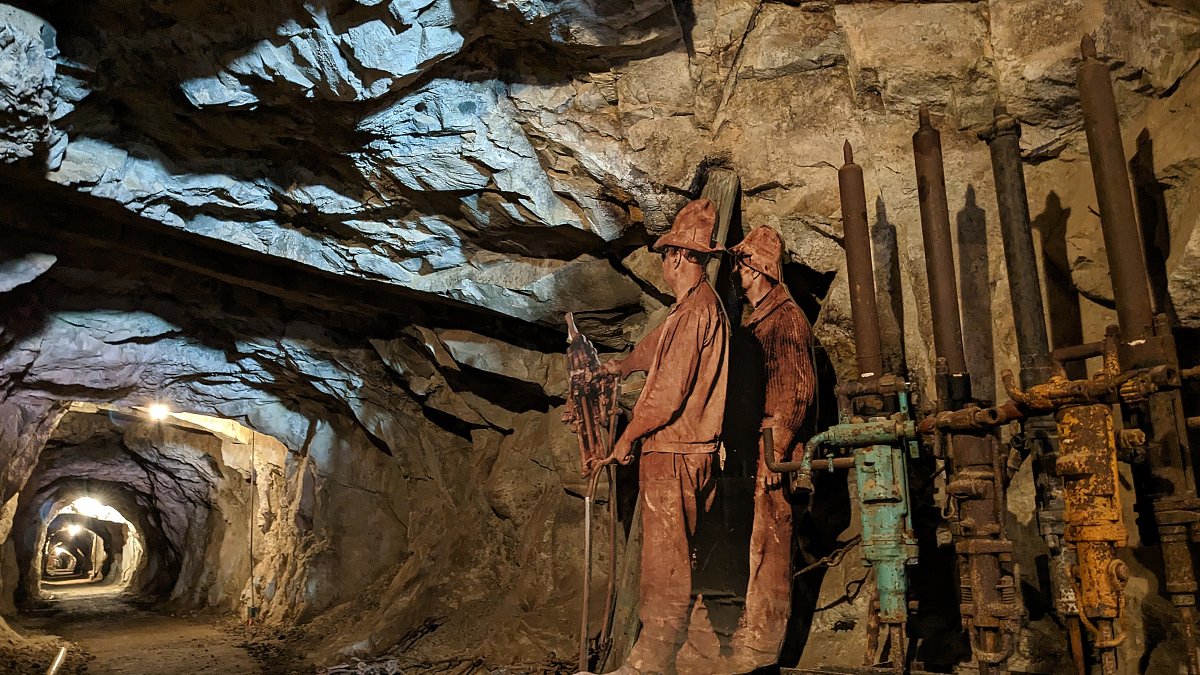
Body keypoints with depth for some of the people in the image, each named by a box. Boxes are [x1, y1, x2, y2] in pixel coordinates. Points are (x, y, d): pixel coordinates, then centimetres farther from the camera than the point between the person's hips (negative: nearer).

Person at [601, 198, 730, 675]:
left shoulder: (695, 310, -17)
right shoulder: (701, 304, 16)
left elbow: (669, 393, -21)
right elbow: (656, 346, 36)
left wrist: (627, 438, -8)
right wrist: (622, 365, 52)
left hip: (674, 454, -10)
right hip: (683, 452, 10)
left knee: (666, 562, -3)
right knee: (672, 556, 16)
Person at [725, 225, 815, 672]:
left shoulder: (786, 318, -7)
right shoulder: (751, 321, 20)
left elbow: (798, 391, -14)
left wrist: (776, 451, -18)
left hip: (770, 447, -9)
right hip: (747, 448, 9)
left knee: (767, 542, -4)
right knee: (750, 543, 10)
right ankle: (751, 634, 19)